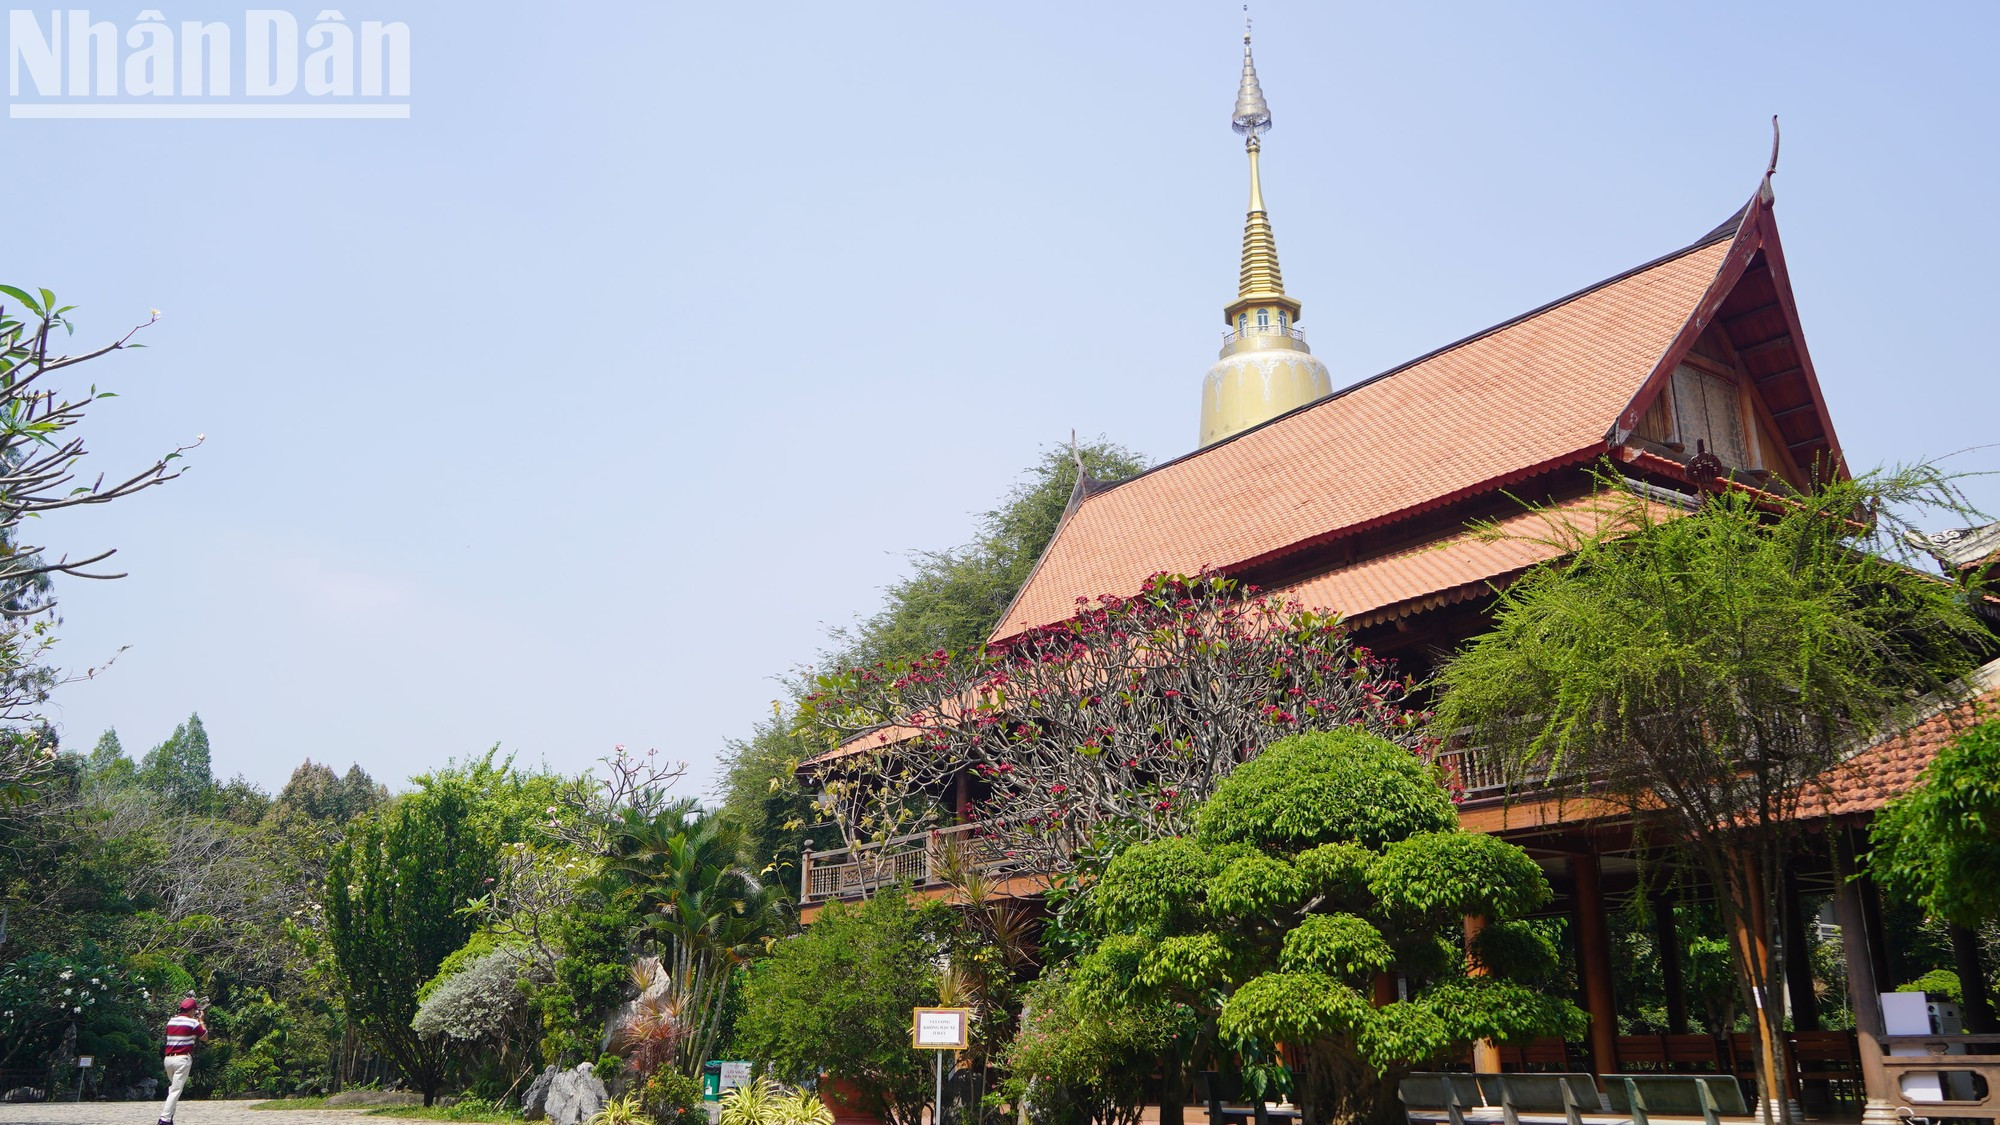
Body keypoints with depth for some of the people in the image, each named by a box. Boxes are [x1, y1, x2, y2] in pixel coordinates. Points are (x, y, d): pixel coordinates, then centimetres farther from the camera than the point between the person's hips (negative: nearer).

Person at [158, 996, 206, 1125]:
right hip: (182, 1059, -7)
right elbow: (205, 1037, 4)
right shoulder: (193, 1023, -8)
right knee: (176, 1090, -7)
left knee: (172, 1087, 23)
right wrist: (201, 1020, 13)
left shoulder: (171, 1021, 11)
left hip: (168, 1058, 7)